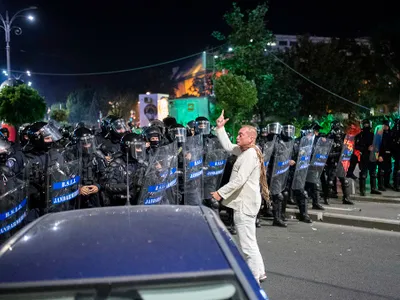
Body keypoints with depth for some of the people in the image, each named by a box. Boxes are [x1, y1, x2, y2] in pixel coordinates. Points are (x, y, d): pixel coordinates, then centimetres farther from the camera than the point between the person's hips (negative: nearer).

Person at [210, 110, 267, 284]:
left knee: (248, 244, -4)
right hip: (244, 202, 11)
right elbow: (227, 146, 21)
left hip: (245, 204, -11)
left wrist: (221, 193, -22)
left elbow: (239, 180, -25)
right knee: (249, 241, 19)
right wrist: (220, 128, 17)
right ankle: (259, 272, 29)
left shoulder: (251, 154, -19)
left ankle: (254, 281, 4)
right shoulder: (244, 151, 10)